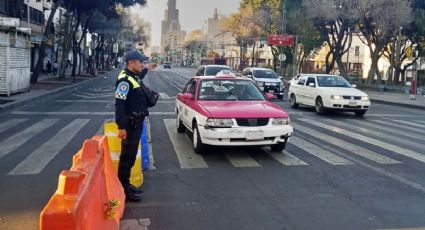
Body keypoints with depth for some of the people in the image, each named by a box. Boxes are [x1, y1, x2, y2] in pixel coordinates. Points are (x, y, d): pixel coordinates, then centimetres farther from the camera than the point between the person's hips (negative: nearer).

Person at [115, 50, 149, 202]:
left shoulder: (135, 77, 13)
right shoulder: (124, 80, -18)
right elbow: (119, 104, -23)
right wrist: (121, 127, -27)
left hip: (137, 122, 10)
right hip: (130, 124, -10)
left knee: (131, 155, 16)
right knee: (127, 156, -3)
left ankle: (126, 184, 28)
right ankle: (123, 189, 6)